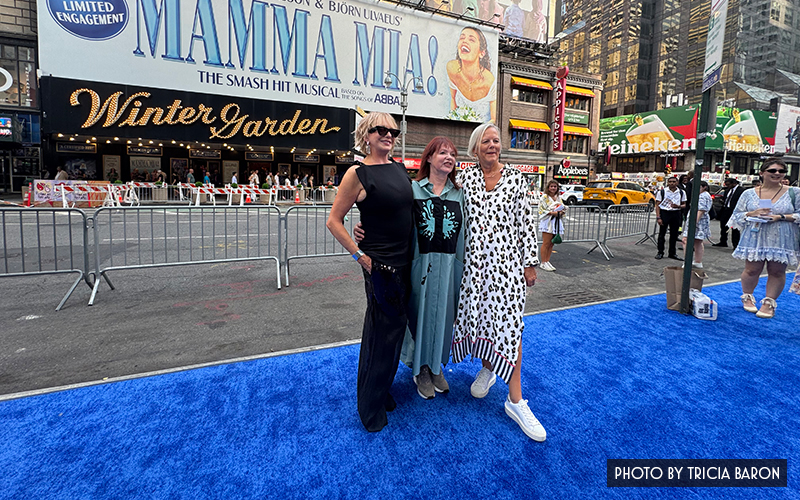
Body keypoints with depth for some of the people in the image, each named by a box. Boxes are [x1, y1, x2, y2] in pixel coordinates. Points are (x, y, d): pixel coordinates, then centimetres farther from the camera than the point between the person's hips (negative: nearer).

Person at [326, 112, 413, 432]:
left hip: (404, 261, 7)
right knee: (387, 328, 0)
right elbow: (334, 221, -10)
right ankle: (371, 405, 20)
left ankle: (379, 389, 39)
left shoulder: (400, 168, 9)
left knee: (392, 327, 18)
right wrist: (360, 256, -13)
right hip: (379, 262, -7)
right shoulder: (358, 173, -12)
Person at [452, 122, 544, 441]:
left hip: (507, 260, -2)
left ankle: (515, 400, 2)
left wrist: (530, 263, 0)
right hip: (475, 260, 2)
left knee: (508, 322, -6)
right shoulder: (465, 178, 5)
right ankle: (487, 369, 36)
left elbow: (526, 222, 2)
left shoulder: (516, 179, 3)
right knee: (477, 315, 9)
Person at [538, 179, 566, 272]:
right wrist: (552, 213, -19)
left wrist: (561, 212, -3)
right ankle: (543, 263, -2)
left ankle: (547, 261, 16)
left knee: (551, 243, 8)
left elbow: (563, 208, 20)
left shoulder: (558, 197, 15)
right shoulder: (545, 197, -4)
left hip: (557, 222, 6)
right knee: (546, 243, -7)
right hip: (547, 222, -6)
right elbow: (541, 210, -10)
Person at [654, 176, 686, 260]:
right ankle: (660, 253, 10)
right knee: (662, 234, 1)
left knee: (674, 235, 7)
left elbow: (684, 204, 12)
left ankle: (672, 253, 17)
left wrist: (678, 206, -12)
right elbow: (657, 205, -3)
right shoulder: (662, 192, -1)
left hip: (676, 214, 3)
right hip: (664, 213, -3)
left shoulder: (682, 192, 8)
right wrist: (658, 217, -11)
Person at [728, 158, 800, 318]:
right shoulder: (749, 194, 6)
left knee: (777, 272, 3)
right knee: (752, 270, 1)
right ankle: (747, 297, 22)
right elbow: (736, 216, 6)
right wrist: (753, 213, -12)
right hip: (755, 239, 0)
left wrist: (781, 217, -13)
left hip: (782, 241, 0)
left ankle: (769, 302, 15)